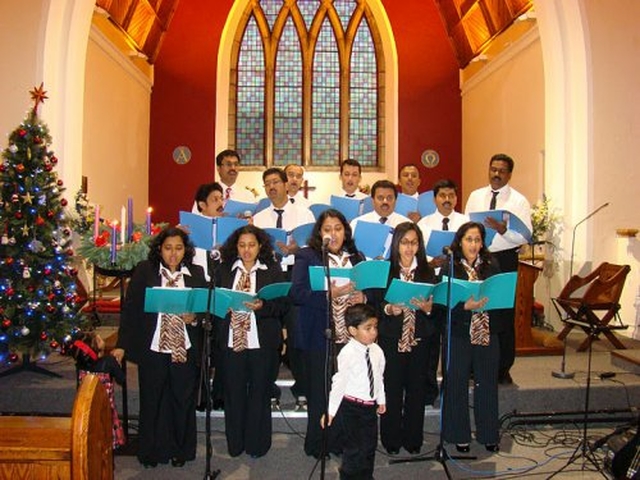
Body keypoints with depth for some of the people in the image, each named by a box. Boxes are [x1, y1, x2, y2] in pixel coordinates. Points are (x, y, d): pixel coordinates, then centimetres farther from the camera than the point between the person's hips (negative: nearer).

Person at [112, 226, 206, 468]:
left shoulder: (196, 273, 4)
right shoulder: (144, 271, 0)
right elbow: (130, 308, -2)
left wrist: (195, 317, -13)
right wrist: (122, 344, -5)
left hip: (186, 350, 1)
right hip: (152, 349, -1)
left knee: (183, 402, 9)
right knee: (152, 403, 11)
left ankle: (181, 451, 28)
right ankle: (151, 452, 30)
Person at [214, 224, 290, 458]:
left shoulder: (273, 271, 2)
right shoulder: (224, 270, 8)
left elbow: (283, 304, -5)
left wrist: (262, 306, -21)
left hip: (262, 342, -1)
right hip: (231, 340, 2)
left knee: (259, 393, 9)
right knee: (233, 393, 10)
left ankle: (257, 445, 25)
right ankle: (235, 444, 27)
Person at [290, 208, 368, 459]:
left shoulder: (357, 257, 13)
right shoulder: (306, 256, -2)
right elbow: (297, 294, -12)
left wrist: (362, 296, -5)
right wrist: (331, 293, -22)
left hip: (351, 335, 4)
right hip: (319, 337, -4)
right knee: (320, 393, 5)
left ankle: (343, 442, 27)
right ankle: (319, 445, 22)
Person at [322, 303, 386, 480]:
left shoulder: (377, 351, -2)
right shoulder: (347, 353, -20)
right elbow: (339, 382, -18)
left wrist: (381, 400, 19)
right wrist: (331, 411, -15)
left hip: (370, 406, 6)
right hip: (352, 407, -6)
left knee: (370, 445, 18)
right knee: (354, 448, 3)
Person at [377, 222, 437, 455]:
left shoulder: (428, 273, 6)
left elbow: (438, 308, 5)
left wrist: (428, 307, -16)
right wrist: (389, 309, -21)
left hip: (420, 339, 2)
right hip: (391, 338, -2)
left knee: (417, 391, 8)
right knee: (392, 390, 4)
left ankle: (413, 440, 25)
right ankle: (391, 440, 21)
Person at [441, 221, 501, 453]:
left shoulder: (492, 267, 7)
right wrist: (466, 306, -23)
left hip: (487, 334, 3)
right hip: (458, 334, -3)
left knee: (487, 384, 10)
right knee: (457, 385, 4)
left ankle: (488, 434, 25)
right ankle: (460, 435, 19)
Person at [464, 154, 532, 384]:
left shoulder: (519, 201, 0)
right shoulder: (475, 196, 11)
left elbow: (524, 236, -8)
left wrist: (502, 229, -25)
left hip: (505, 259, -2)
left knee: (504, 313, 2)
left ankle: (503, 369, 16)